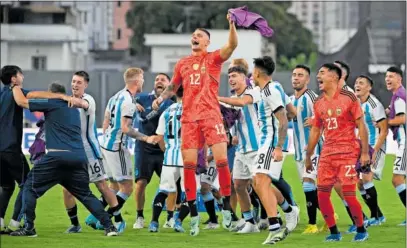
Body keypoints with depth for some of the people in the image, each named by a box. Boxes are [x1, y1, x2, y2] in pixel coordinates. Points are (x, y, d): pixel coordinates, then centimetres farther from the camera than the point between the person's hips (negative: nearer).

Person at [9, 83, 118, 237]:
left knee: (30, 187, 7)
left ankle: (28, 228, 1)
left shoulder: (52, 105, 2)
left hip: (57, 156, -6)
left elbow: (21, 101, 5)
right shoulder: (74, 110, 22)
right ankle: (109, 226, 5)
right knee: (85, 194, 15)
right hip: (79, 157, 6)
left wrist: (16, 88, 23)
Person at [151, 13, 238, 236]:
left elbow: (232, 45, -14)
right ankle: (193, 214, 5)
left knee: (221, 160, -12)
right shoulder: (182, 63, 16)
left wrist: (231, 24, -28)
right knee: (188, 164, -1)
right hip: (189, 117, 4)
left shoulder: (213, 58, 4)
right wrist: (161, 98, 8)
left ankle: (226, 206, 2)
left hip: (211, 115, -4)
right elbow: (173, 86, 27)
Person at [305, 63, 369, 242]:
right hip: (327, 154, 6)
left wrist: (365, 152, -12)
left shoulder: (348, 98, -6)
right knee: (322, 194, -1)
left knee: (349, 194, -10)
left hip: (347, 153, -6)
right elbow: (315, 130, 18)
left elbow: (361, 125, -6)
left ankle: (361, 230, 7)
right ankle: (334, 232, 11)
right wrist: (308, 157, 18)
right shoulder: (319, 103, 10)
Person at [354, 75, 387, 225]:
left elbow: (384, 131, -15)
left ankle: (375, 216, -8)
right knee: (360, 183, 6)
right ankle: (377, 215, 17)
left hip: (375, 147, -8)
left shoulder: (374, 105, -14)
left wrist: (374, 151, -21)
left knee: (366, 178, -19)